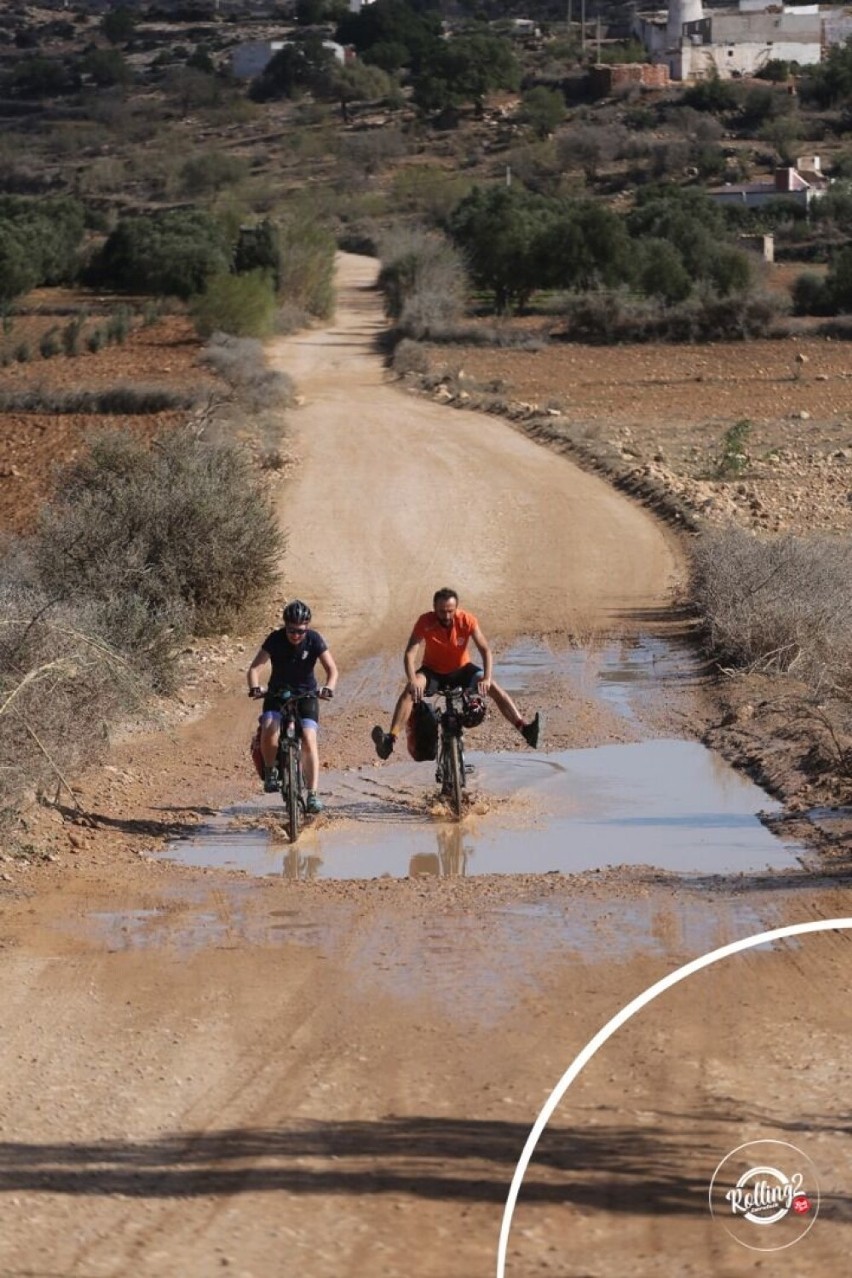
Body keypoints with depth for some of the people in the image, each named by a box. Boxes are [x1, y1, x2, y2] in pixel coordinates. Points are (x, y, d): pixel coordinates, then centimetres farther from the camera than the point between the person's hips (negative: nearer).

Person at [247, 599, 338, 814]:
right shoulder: (275, 639, -15)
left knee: (309, 739, -18)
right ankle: (271, 770, 2)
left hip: (306, 694, 0)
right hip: (277, 692, 0)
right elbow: (255, 667, -19)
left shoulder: (314, 640, -15)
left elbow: (332, 669, -16)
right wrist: (255, 688, -39)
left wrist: (328, 689, -37)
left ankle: (312, 794, -14)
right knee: (269, 733, -27)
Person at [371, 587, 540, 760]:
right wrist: (413, 681, -44)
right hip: (433, 672, -1)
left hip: (461, 670, 1)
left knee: (493, 687, -21)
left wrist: (487, 679, -36)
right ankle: (391, 739, -41)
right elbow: (409, 653, -28)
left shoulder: (467, 620, -20)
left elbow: (485, 650, -21)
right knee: (410, 690, -30)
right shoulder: (425, 622, -23)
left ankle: (524, 728, -23)